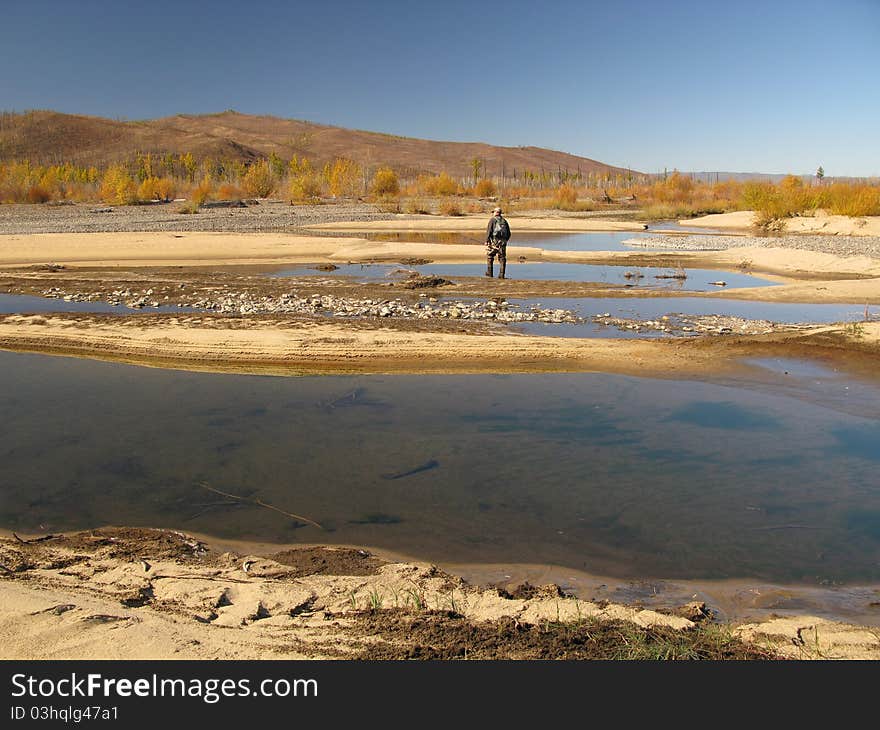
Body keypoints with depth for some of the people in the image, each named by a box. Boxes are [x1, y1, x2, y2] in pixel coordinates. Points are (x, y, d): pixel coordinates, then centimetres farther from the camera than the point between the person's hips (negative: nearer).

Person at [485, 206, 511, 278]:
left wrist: (487, 241, -6)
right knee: (502, 258, 6)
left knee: (490, 256, 10)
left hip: (494, 241, -4)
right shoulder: (504, 221, 16)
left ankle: (489, 273, 10)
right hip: (503, 242, 4)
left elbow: (489, 231, -9)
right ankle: (501, 275, 1)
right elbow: (509, 233, 15)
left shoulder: (492, 220, 0)